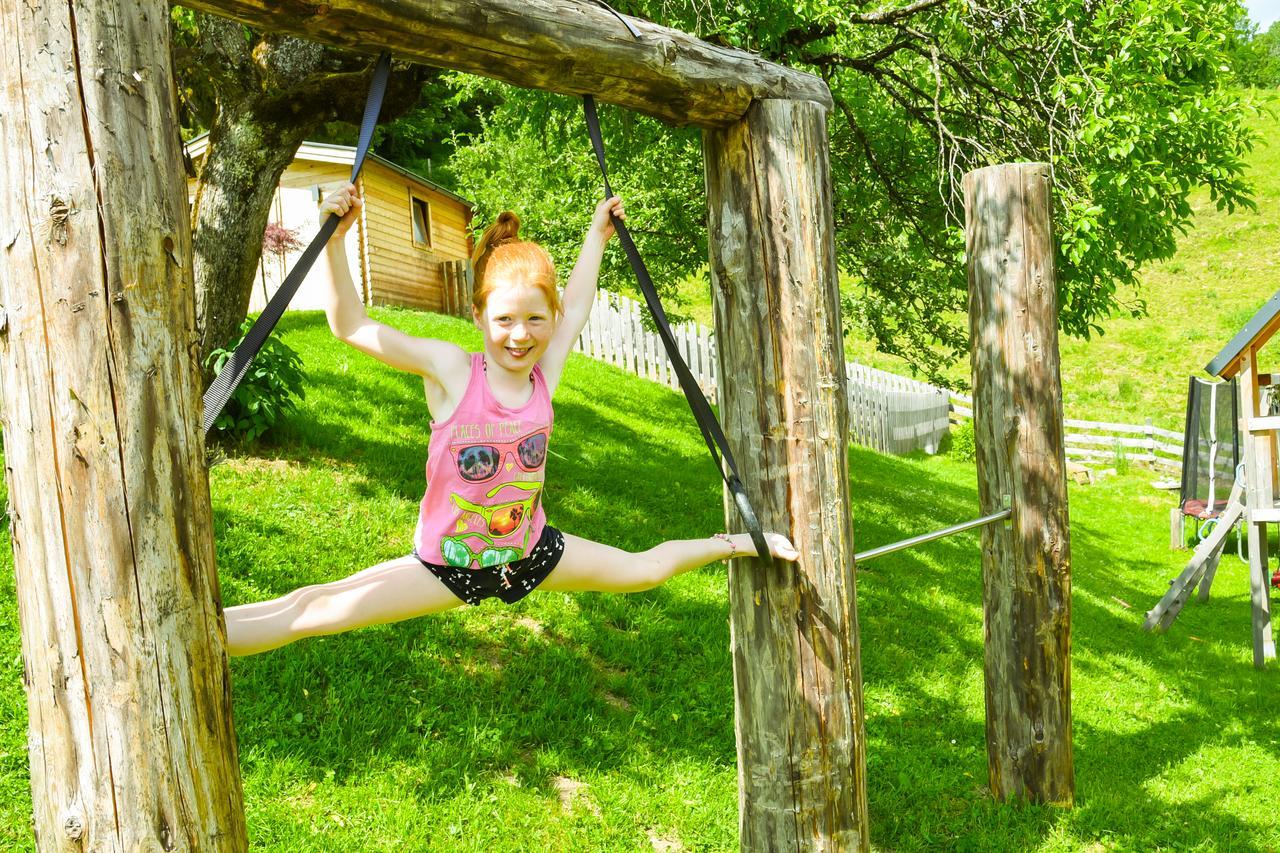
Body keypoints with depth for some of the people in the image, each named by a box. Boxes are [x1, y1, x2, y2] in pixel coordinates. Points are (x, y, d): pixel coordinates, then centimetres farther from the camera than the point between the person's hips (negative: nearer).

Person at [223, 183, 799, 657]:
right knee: (314, 610, -15)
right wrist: (335, 240, -32)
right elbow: (350, 326, -22)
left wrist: (597, 236, 18)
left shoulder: (544, 374, -10)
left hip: (531, 553, 3)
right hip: (447, 565, -3)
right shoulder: (450, 370, -21)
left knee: (644, 570, 17)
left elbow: (577, 305, 9)